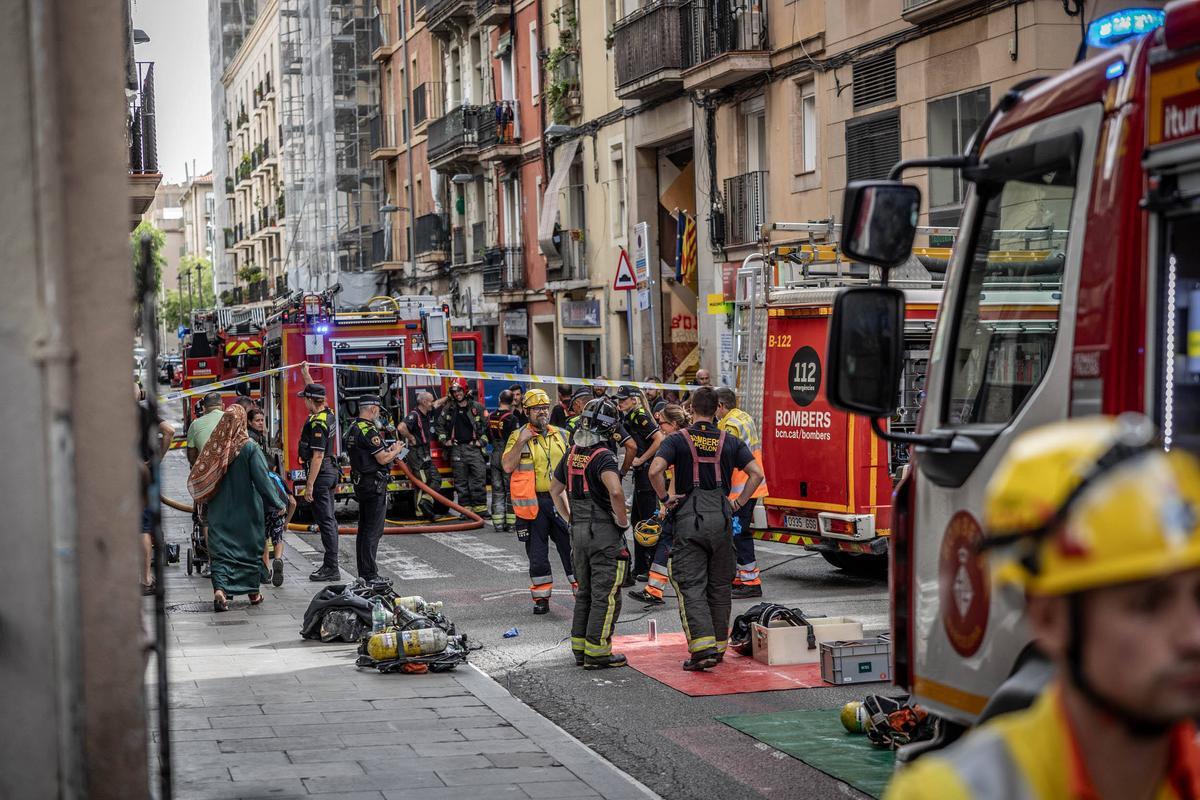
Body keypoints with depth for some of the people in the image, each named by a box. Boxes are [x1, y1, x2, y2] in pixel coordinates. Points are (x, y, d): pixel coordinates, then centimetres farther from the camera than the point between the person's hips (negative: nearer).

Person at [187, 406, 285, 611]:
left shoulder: (214, 446, -4)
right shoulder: (249, 448, -12)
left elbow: (198, 477, 4)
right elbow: (262, 479, -11)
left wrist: (205, 502, 20)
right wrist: (277, 503, -1)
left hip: (219, 509, 2)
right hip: (246, 510, -2)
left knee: (220, 549, 0)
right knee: (250, 547, 13)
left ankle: (219, 589, -21)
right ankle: (253, 592, 22)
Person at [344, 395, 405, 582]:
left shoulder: (353, 428, 12)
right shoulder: (369, 431, -18)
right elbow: (382, 459, -19)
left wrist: (389, 451, 18)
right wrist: (396, 451, 0)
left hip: (360, 483, 10)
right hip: (374, 484, -10)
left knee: (364, 529, 14)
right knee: (373, 531, -7)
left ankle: (363, 572, 19)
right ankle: (370, 575, -7)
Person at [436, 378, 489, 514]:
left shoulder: (477, 407, 3)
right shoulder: (448, 409, 9)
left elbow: (487, 426, 6)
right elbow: (439, 425, 18)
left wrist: (481, 441, -2)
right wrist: (444, 441, 8)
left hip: (473, 447, -2)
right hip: (457, 449, 2)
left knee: (479, 479, -7)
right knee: (461, 482, 3)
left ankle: (480, 507, -4)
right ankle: (465, 508, 6)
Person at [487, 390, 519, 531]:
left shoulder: (491, 417, 4)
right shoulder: (511, 418, -15)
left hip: (495, 455, 5)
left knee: (497, 490, 10)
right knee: (511, 490, 3)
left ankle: (498, 522, 8)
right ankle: (510, 522, 2)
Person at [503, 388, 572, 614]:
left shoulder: (561, 435, 12)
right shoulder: (518, 436, 1)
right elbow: (507, 466, -12)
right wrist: (521, 442, -17)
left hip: (561, 501, 2)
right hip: (534, 504, -2)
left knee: (572, 548, 2)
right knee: (537, 555, 4)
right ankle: (541, 598, 14)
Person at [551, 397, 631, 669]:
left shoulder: (572, 454, 8)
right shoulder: (603, 456, -17)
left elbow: (555, 489, 20)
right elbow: (615, 492, -33)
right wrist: (623, 520, -17)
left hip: (578, 532, 8)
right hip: (605, 534, -8)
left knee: (584, 592, 18)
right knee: (605, 595, -1)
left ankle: (580, 647, 22)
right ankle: (597, 652, 0)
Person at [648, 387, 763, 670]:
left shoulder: (678, 439, -2)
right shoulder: (730, 441, 7)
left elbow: (655, 470, -16)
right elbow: (756, 473, 0)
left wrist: (665, 498, -3)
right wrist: (739, 503, 8)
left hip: (689, 517, -3)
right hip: (721, 516, 3)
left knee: (691, 585, -3)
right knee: (720, 585, 14)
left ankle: (703, 646, -17)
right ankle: (719, 645, 21)